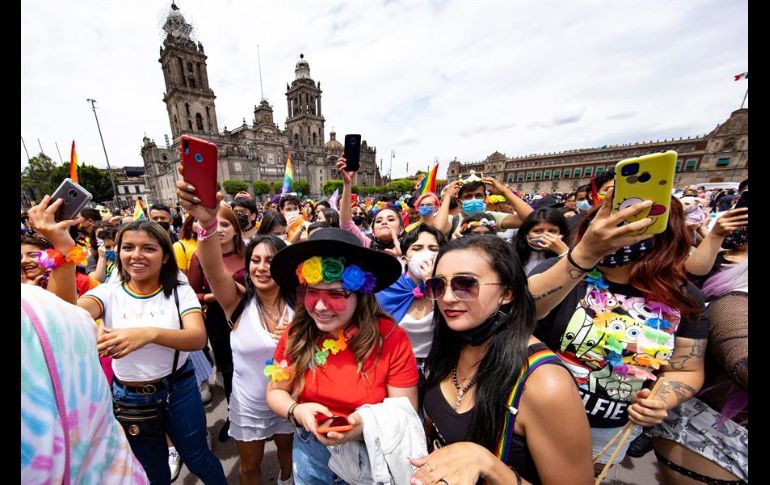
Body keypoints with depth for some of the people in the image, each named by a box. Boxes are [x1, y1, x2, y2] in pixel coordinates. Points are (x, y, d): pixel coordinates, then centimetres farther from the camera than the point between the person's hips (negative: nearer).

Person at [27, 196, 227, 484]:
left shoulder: (180, 291, -13)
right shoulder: (108, 293, -8)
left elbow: (198, 338, -26)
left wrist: (150, 333, -44)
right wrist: (64, 250, -41)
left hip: (179, 389, -2)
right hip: (129, 398, 2)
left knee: (196, 458, 17)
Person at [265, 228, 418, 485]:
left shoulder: (391, 339, -26)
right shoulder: (296, 334, -16)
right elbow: (275, 391, -3)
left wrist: (367, 425, -35)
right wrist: (296, 411, -23)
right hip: (310, 451, 3)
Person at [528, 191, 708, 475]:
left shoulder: (684, 299, -8)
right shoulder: (560, 271, -20)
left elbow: (688, 370, 1)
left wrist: (662, 401, -20)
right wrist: (584, 254, -49)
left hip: (612, 432, 3)